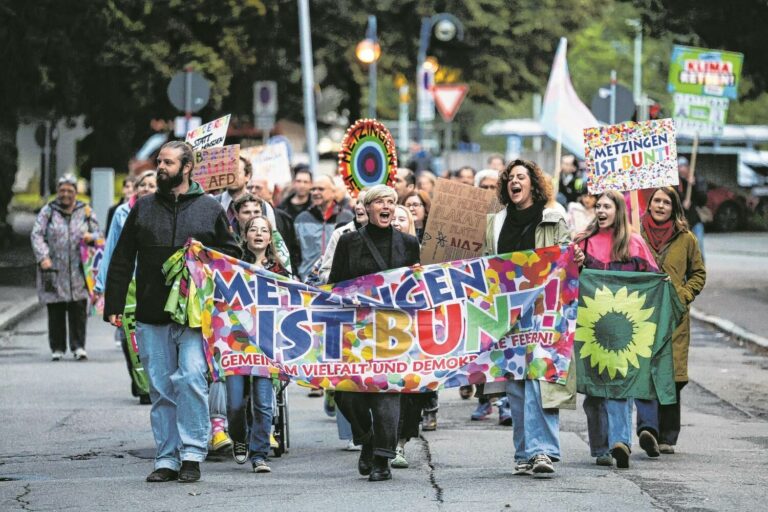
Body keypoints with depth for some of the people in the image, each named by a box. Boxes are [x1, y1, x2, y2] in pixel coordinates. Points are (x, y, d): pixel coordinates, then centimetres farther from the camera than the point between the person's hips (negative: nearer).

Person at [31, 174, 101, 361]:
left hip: (78, 271, 1)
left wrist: (91, 237, -8)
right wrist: (43, 257, -17)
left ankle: (78, 346, 3)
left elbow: (97, 233, 17)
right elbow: (37, 235, -2)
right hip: (54, 270, -1)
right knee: (56, 311, 0)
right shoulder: (48, 211, 6)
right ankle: (57, 348, 9)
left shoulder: (85, 211, 12)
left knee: (79, 309, -5)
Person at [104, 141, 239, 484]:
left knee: (190, 378, -17)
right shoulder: (144, 208, 13)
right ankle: (166, 459, 10)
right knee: (161, 389, 4)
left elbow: (231, 253, 13)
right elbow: (122, 260, 13)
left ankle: (192, 454, -9)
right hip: (152, 315, 3)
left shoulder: (209, 209, 7)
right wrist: (113, 306, 7)